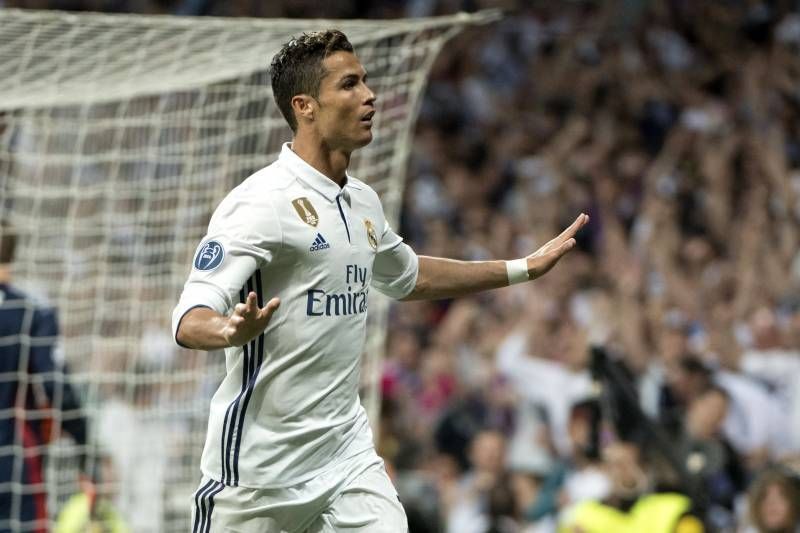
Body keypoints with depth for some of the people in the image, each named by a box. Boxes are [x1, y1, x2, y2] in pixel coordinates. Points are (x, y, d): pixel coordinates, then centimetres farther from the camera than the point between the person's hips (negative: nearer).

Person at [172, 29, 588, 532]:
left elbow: (410, 276, 31)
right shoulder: (261, 202, -16)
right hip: (259, 467, -6)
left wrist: (524, 268, 31)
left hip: (347, 449, 6)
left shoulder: (363, 202, 10)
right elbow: (190, 320, -23)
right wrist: (233, 330, -45)